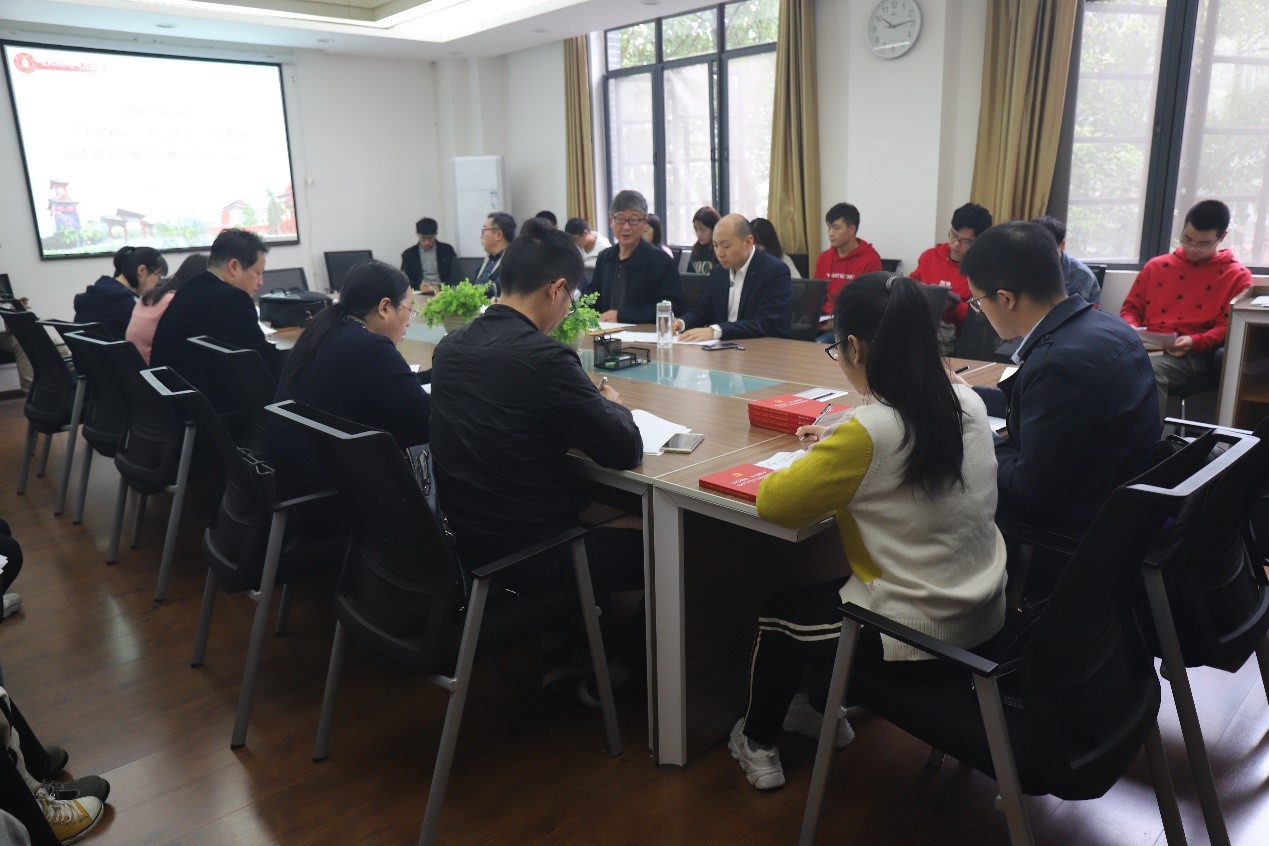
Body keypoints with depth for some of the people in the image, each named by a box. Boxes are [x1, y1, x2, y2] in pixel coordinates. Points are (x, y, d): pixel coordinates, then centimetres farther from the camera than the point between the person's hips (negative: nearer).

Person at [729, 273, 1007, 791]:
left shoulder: (867, 433, -27)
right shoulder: (967, 403, -5)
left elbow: (772, 502, -19)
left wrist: (819, 459, -2)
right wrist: (841, 444, 10)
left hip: (920, 635, -7)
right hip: (984, 611, 7)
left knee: (779, 615, 19)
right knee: (824, 591, 30)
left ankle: (757, 746, 38)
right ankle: (823, 709, 48)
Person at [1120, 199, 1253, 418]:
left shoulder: (1236, 276, 11)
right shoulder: (1156, 266, 19)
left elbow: (1228, 326, 4)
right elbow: (1130, 308, 23)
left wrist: (1195, 342, -15)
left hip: (1192, 354, -3)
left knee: (1150, 370, -38)